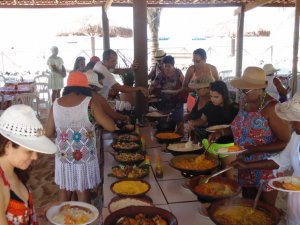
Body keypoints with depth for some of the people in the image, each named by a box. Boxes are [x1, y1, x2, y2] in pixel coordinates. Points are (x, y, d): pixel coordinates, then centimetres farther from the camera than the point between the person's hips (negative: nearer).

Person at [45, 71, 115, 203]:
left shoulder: (56, 104, -4)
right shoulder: (89, 103, -14)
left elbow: (49, 133, 0)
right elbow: (111, 127, -13)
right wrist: (96, 117, 3)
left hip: (63, 158, 3)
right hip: (84, 159, -3)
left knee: (64, 192, 21)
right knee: (83, 194, 13)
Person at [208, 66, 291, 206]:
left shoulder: (271, 108, -21)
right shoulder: (244, 101, 1)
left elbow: (285, 142, -19)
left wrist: (254, 150, -27)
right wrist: (221, 132, 2)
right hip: (245, 165, 7)